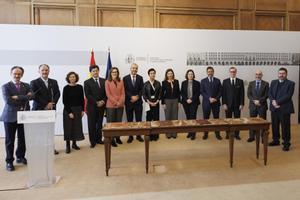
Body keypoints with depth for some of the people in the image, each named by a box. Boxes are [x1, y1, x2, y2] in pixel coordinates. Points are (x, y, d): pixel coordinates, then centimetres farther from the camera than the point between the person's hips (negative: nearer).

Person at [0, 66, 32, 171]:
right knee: (10, 140, 7)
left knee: (23, 138, 11)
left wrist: (17, 97, -17)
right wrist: (23, 100, -10)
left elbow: (30, 96, -9)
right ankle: (9, 161, 19)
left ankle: (20, 157, 29)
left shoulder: (26, 86, 9)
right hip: (10, 116, -3)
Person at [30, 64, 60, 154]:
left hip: (51, 109, 3)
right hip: (39, 109, -3)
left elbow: (57, 93, 8)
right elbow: (34, 96, -8)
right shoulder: (34, 82, 0)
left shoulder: (54, 82, 13)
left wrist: (52, 103, -8)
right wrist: (45, 105, -12)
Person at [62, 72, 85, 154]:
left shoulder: (80, 87, 2)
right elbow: (64, 101, -7)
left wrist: (82, 110, 1)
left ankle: (74, 144, 22)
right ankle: (67, 146, 10)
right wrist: (69, 112, -12)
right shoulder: (66, 88, -6)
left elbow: (82, 99, 6)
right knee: (68, 127, 2)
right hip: (68, 110, -3)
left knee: (77, 127, 8)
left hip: (78, 110, 3)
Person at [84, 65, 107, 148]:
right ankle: (92, 141, 11)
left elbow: (106, 93, 7)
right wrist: (96, 102, -13)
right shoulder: (87, 82, 0)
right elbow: (88, 95, -7)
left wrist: (103, 101, -9)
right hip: (91, 106, -2)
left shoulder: (104, 81, 9)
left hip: (101, 106, 3)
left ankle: (99, 139, 21)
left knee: (100, 123, 9)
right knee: (92, 124, 2)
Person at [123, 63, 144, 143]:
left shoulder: (140, 78, 7)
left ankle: (139, 135, 16)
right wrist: (131, 97, -15)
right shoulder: (125, 78, 2)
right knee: (129, 120, 6)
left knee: (139, 119, 5)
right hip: (128, 102, -1)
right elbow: (125, 90, -5)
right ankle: (130, 136, 15)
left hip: (138, 101, 1)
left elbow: (141, 89, 2)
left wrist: (137, 97, -12)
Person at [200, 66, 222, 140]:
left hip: (216, 102, 1)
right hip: (206, 102, -1)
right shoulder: (203, 81, 5)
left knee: (216, 118, 4)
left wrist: (216, 98, -11)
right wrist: (209, 98, -12)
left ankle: (217, 134, 13)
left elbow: (220, 91, 5)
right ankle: (205, 134, 13)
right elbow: (202, 92, -2)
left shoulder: (217, 80, 9)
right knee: (206, 119, 4)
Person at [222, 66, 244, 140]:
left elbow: (242, 93, 3)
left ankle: (237, 134, 15)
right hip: (228, 104, -1)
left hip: (237, 104, 1)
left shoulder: (240, 81, 5)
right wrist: (224, 103, -7)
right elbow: (223, 93, 0)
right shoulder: (225, 81, 3)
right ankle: (228, 134, 14)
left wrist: (242, 104, -4)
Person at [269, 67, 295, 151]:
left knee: (285, 126, 1)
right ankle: (276, 140, 25)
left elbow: (288, 96, -12)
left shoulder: (291, 83, -2)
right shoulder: (273, 82, 13)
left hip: (284, 108, -4)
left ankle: (286, 143, 12)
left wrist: (277, 102, -17)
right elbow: (270, 93, 6)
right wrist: (273, 101, -12)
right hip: (274, 108, 5)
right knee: (274, 125, 11)